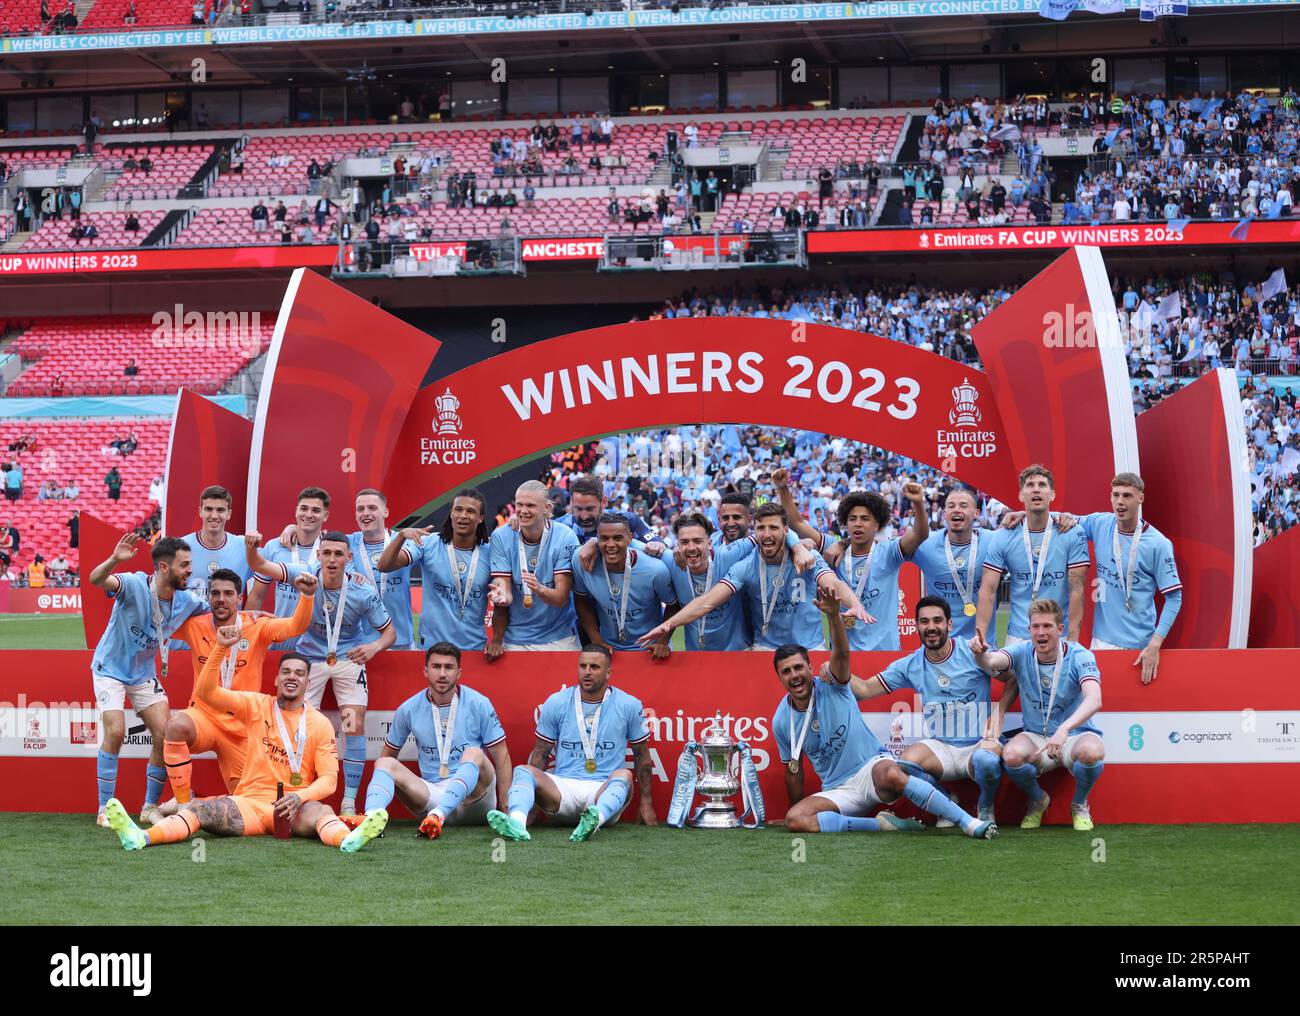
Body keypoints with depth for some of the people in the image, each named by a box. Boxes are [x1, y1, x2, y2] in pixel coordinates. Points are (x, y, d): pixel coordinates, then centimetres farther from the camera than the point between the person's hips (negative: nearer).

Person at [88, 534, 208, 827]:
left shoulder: (186, 601, -10)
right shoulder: (135, 585, -27)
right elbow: (96, 580, -46)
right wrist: (115, 559, -67)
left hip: (144, 674, 5)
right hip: (111, 669, -5)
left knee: (166, 735, -5)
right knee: (115, 731, -20)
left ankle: (150, 807, 10)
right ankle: (105, 809, -9)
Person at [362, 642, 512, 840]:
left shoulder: (478, 704, -1)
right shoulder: (409, 709, 5)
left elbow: (501, 757, 0)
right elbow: (387, 754, 15)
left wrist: (505, 808, -7)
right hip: (431, 792, 2)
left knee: (474, 754, -31)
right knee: (385, 763, -18)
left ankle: (438, 815, -52)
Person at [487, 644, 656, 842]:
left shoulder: (628, 706, 5)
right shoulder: (556, 703, 8)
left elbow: (642, 757, 13)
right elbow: (540, 754, 13)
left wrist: (646, 805, 11)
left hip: (605, 790, -1)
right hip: (563, 786, 1)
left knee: (623, 775, -35)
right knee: (522, 771, -25)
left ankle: (594, 820, -65)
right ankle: (516, 823, -56)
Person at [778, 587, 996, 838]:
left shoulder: (832, 686, -7)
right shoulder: (782, 721, 2)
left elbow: (841, 652, -28)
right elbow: (793, 770, 15)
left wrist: (833, 615, -48)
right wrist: (796, 808, 20)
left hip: (872, 765, -4)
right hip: (837, 791, 4)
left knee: (890, 775, -42)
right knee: (794, 820, -27)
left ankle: (968, 822, -38)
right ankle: (880, 824, -21)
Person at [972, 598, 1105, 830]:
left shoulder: (1079, 656, -15)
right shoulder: (1022, 653, -6)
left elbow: (1094, 700, -32)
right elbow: (992, 661, -27)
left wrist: (1064, 729, -49)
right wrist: (981, 654, -53)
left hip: (1075, 735, -2)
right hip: (1035, 737, 2)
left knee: (1091, 751, -37)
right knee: (1011, 755, -31)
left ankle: (1079, 805, -1)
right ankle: (1037, 800, 5)